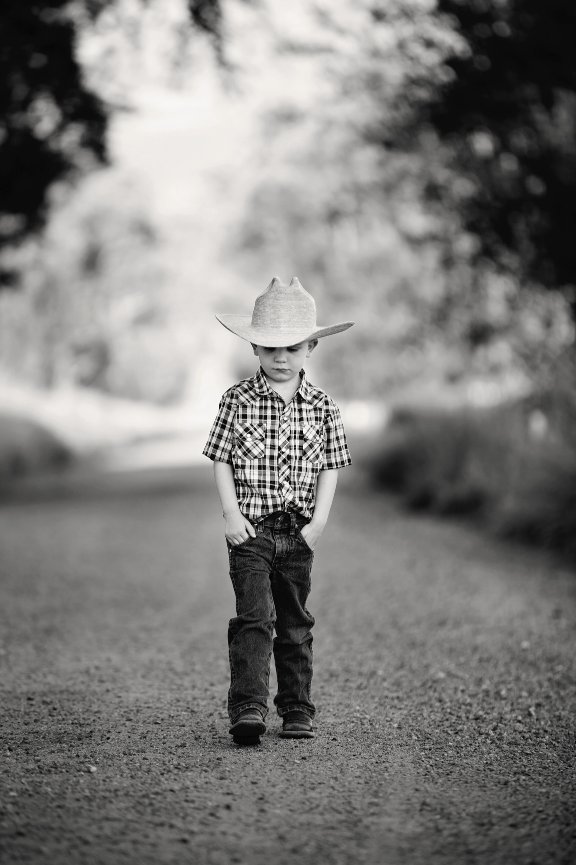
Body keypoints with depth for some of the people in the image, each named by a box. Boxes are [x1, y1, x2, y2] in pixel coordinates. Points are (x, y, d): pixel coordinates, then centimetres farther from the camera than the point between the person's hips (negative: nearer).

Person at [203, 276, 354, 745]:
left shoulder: (322, 407, 4)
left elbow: (330, 466, 5)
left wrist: (320, 519, -5)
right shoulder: (238, 400, -1)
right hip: (250, 529, -3)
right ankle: (248, 707, -17)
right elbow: (222, 461, 0)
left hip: (298, 531, 3)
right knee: (254, 615, -13)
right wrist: (231, 514, -9)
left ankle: (297, 710, 20)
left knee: (295, 622, 11)